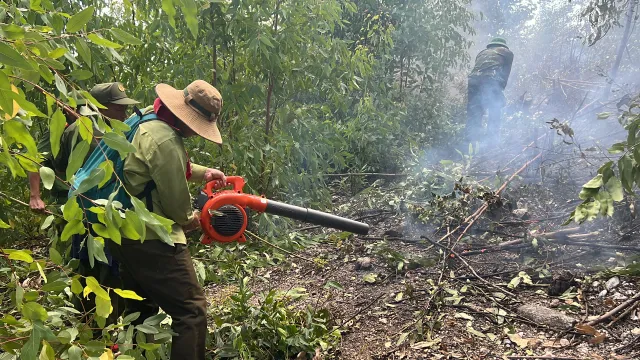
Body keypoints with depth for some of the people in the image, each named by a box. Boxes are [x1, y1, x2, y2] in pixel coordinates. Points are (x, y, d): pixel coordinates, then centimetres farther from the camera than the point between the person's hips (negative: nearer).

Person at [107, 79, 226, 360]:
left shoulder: (146, 119, 8)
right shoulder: (165, 140, -23)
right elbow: (176, 200, -16)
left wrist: (202, 173, 13)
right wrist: (189, 219, 5)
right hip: (150, 239, -11)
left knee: (141, 308, 25)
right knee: (191, 311, -8)